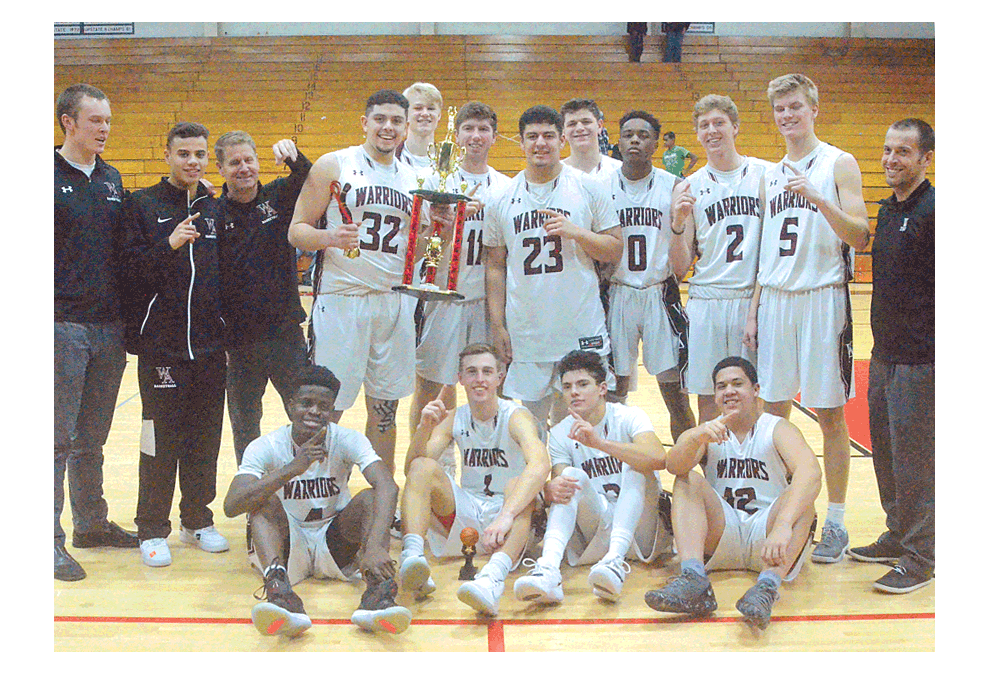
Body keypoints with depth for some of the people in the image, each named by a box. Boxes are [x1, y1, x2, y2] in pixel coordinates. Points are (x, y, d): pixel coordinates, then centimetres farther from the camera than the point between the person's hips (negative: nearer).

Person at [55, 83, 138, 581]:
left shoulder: (112, 179, 13)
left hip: (108, 327, 6)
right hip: (63, 327, -6)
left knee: (93, 438, 15)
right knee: (59, 439, -3)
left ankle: (92, 524, 25)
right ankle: (51, 539, 5)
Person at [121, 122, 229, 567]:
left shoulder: (216, 210, 13)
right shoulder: (143, 205, 1)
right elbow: (128, 269, -8)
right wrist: (169, 245, -22)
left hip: (210, 346, 4)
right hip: (161, 344, -4)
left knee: (205, 438, 9)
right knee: (160, 441, -1)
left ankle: (198, 521, 23)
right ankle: (152, 530, 11)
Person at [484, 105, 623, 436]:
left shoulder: (589, 189, 2)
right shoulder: (503, 198, 7)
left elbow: (615, 250, 2)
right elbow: (495, 265, 9)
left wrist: (576, 232, -15)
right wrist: (497, 326, 3)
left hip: (582, 333, -1)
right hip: (525, 334, 2)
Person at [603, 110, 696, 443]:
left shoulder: (673, 187, 1)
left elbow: (680, 266, 2)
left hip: (660, 295, -1)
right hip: (616, 295, 1)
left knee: (675, 392, 0)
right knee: (613, 392, 6)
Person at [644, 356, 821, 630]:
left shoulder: (778, 430, -5)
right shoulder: (704, 434, 4)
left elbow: (811, 473, -26)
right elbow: (674, 465, -19)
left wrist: (783, 525, -43)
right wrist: (696, 438, -42)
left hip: (766, 536, -2)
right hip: (721, 536, 2)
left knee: (800, 496, -27)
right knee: (688, 481, -17)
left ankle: (768, 585, -47)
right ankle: (693, 579, -37)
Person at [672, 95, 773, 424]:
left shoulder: (766, 174, 3)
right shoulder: (689, 188, 6)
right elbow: (682, 266, 6)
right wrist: (678, 225, -12)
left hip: (755, 298, -1)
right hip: (706, 301, 1)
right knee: (708, 400, 5)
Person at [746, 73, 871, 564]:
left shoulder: (838, 164, -1)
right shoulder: (772, 174, 15)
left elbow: (860, 237, -10)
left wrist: (818, 200, -24)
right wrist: (754, 311, 13)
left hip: (822, 298, -5)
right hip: (775, 300, 5)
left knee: (830, 415, 0)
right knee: (774, 410, 6)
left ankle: (836, 523, 9)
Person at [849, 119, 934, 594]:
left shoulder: (933, 210, -14)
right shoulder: (889, 209, 13)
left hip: (919, 359, -9)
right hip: (885, 354, 9)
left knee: (913, 457, -3)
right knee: (885, 448, 16)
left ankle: (919, 558, 8)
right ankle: (898, 536, 30)